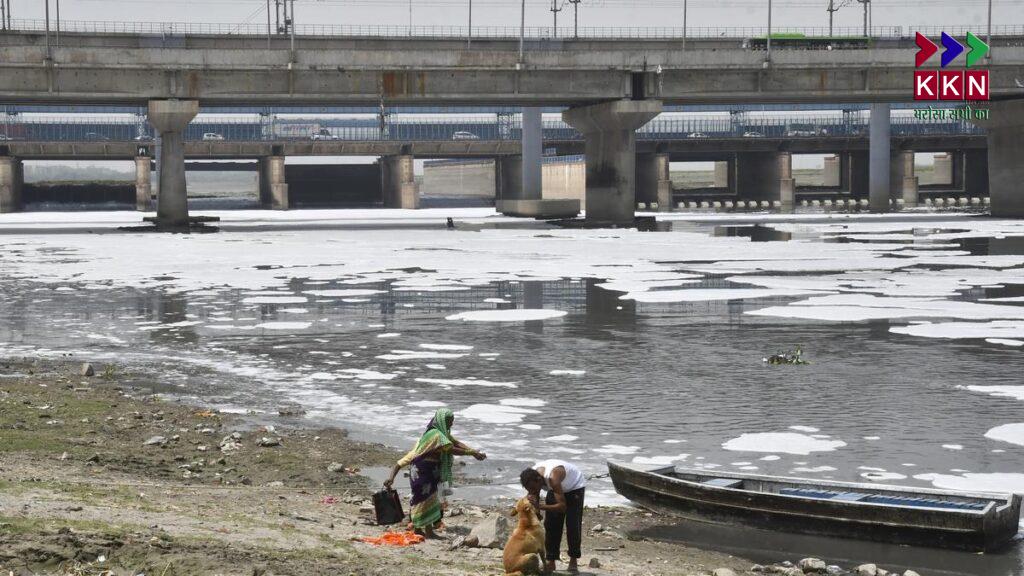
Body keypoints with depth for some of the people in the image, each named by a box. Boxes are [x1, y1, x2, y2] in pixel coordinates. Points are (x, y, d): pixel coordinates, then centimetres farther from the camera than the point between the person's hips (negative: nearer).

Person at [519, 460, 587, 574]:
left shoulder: (553, 478, -44)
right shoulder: (531, 477, -23)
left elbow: (562, 507, -45)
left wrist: (540, 506, -53)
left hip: (575, 486, -6)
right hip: (557, 488, 6)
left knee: (572, 524, -14)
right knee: (551, 524, -3)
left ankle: (573, 561, -5)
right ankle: (551, 562, 1)